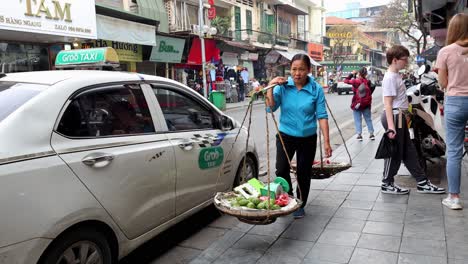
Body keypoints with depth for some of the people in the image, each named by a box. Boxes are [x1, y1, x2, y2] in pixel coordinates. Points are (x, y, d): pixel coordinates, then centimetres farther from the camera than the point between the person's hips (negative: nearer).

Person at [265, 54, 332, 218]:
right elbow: (271, 108, -10)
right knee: (281, 170, -9)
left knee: (303, 174, 8)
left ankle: (300, 206, 29)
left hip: (308, 137, 0)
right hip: (286, 135, 0)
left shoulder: (316, 89, -8)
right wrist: (270, 87, -19)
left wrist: (326, 141, -11)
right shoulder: (283, 86, -6)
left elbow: (322, 116, -8)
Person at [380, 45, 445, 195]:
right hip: (394, 117, -10)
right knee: (395, 152, -1)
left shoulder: (396, 76, 15)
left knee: (409, 151, 13)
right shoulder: (390, 77, -15)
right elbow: (387, 104, -21)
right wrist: (391, 126, -27)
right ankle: (387, 184, 11)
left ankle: (422, 182, 21)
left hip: (400, 117, 10)